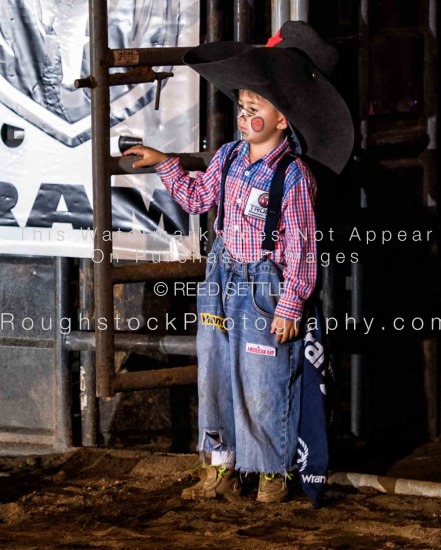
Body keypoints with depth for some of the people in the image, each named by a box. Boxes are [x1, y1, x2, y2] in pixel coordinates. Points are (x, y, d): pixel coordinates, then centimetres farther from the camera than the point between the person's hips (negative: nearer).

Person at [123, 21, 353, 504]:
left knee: (263, 387, 1)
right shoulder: (228, 157, 2)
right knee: (215, 374, 12)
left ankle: (272, 475, 18)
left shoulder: (292, 175, -18)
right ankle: (221, 470, 24)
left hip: (267, 285, -7)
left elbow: (300, 247, -15)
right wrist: (164, 164, 13)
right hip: (223, 278, 7)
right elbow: (196, 197, 21)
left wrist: (289, 305, -15)